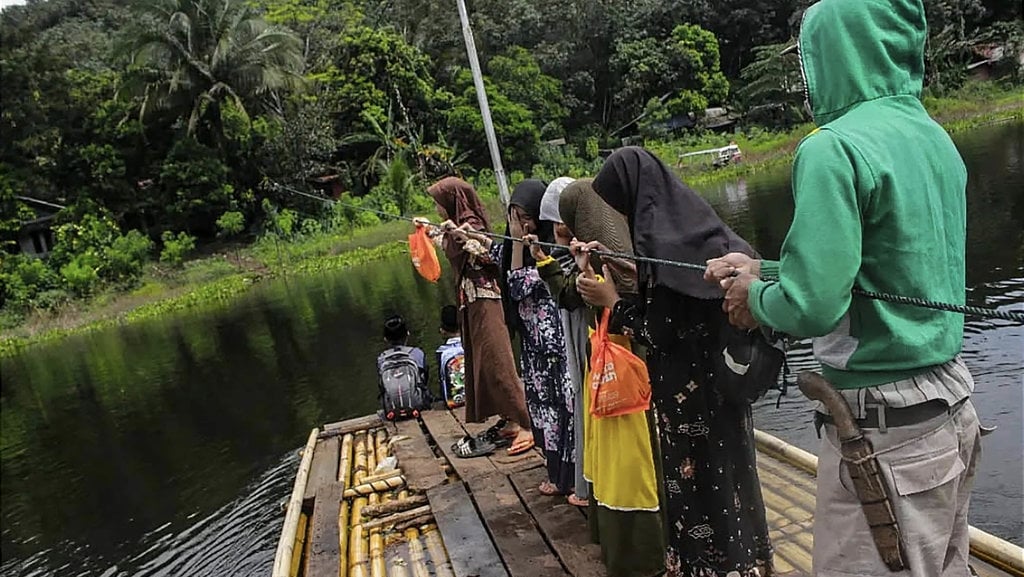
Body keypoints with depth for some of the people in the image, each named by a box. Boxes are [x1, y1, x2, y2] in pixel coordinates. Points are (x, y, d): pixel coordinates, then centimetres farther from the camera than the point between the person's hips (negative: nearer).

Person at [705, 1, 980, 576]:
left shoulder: (835, 148, -19)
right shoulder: (936, 138, 8)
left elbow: (812, 305, -25)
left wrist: (756, 297, -4)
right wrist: (763, 269, 14)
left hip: (886, 426, -9)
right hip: (953, 404, 9)